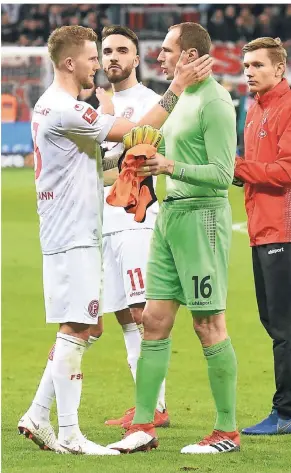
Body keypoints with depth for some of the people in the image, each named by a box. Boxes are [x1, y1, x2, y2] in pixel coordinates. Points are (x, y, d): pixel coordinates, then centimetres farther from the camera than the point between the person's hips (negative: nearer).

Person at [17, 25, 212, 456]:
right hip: (72, 237, -10)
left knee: (83, 329, 14)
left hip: (77, 234, 10)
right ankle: (69, 434, -4)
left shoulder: (50, 106, 15)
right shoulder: (65, 110, -18)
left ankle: (38, 416, 15)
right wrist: (177, 87, -17)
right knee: (75, 329, -7)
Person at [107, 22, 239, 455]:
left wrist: (171, 167, -28)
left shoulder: (215, 102, -13)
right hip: (170, 213, 9)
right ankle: (143, 427, 11)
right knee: (154, 319, 7)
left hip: (201, 216, -9)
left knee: (209, 324, -5)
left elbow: (223, 173, -18)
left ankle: (227, 431, 2)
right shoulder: (181, 98, 16)